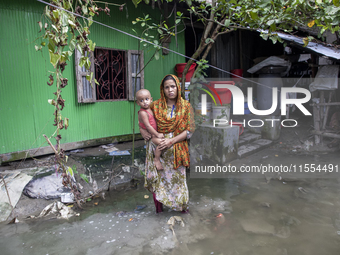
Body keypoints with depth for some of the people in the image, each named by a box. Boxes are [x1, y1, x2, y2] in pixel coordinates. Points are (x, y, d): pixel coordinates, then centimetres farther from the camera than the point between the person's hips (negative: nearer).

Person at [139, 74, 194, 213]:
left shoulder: (186, 106, -1)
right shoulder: (155, 105, 2)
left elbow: (190, 130, -6)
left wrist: (171, 141, -16)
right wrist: (142, 130, -4)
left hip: (176, 150, -1)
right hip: (156, 149, 1)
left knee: (177, 177, 8)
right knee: (157, 178, 6)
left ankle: (183, 205, 31)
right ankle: (159, 208, 25)